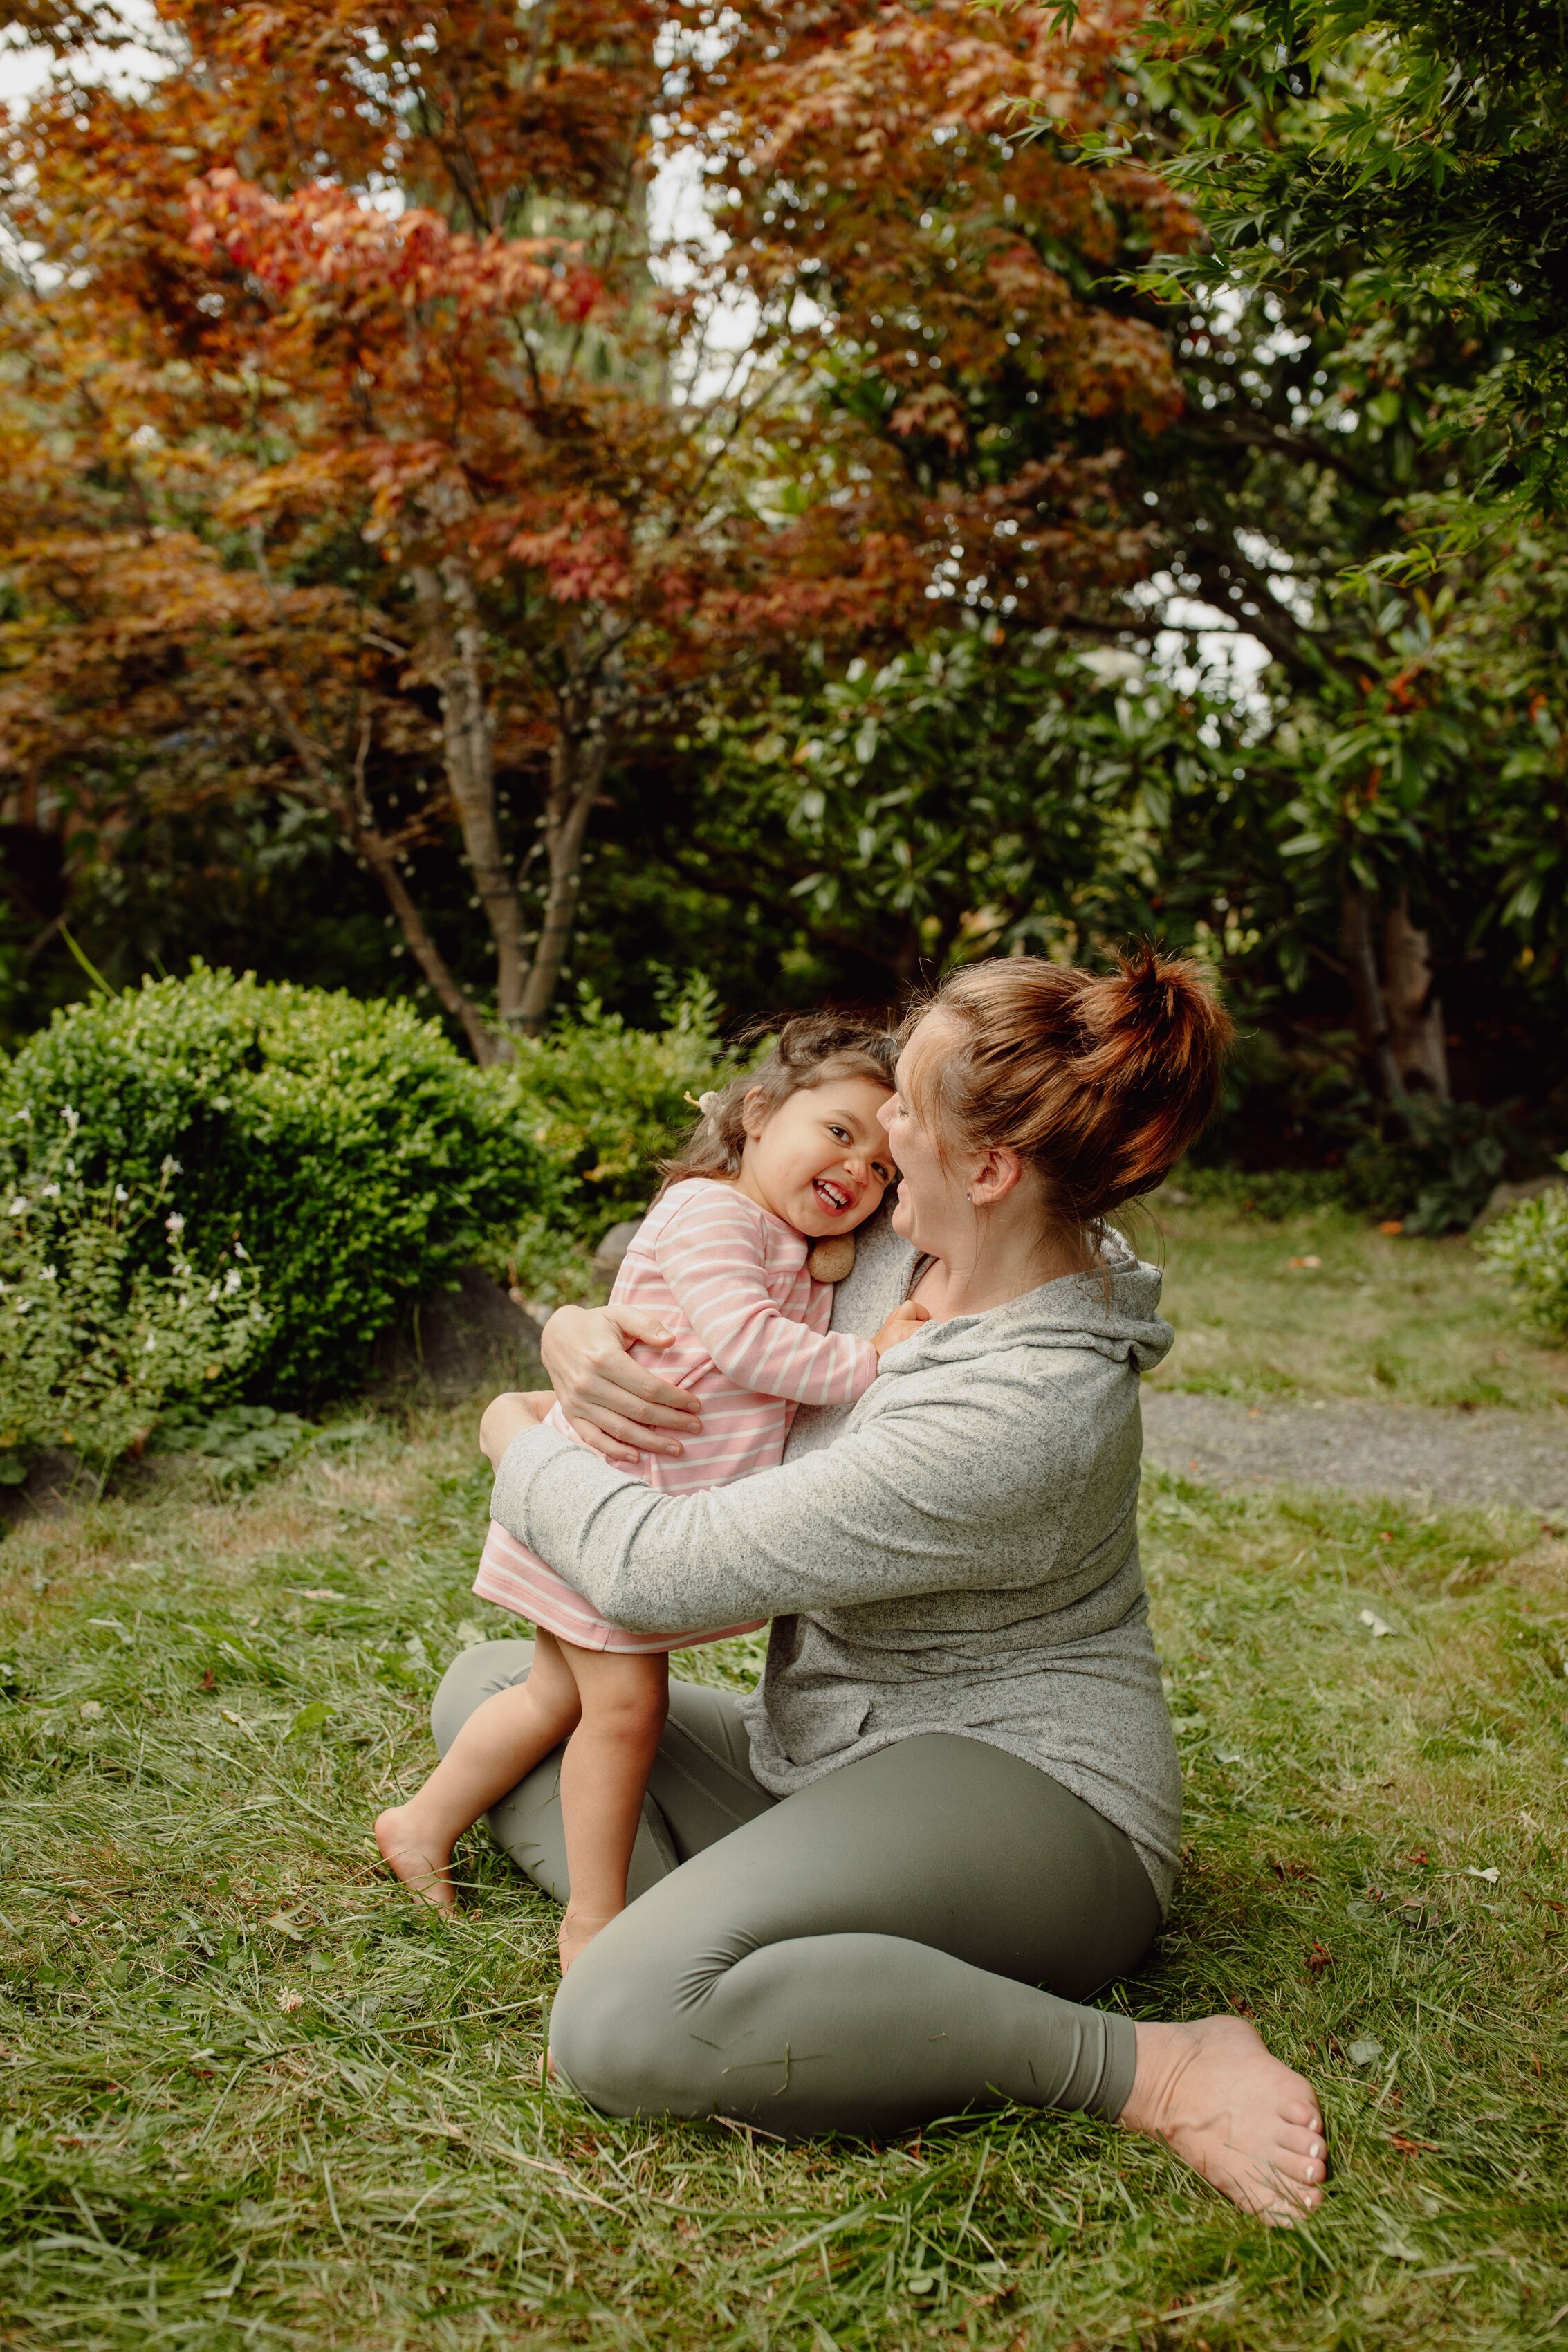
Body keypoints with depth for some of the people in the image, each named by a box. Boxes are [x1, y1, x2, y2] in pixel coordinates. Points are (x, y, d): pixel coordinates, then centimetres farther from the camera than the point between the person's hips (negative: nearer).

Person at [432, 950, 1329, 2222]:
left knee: (626, 2027, -33)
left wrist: (522, 1445, -5)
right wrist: (577, 1332, -7)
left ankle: (1148, 2070, -21)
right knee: (488, 1686, 10)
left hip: (1015, 1791, -9)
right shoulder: (889, 1244, -2)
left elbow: (657, 1567, -25)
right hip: (821, 1757, 9)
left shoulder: (1027, 1412, -29)